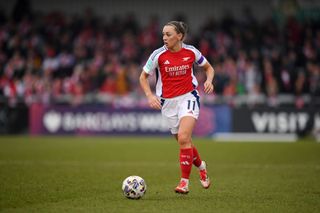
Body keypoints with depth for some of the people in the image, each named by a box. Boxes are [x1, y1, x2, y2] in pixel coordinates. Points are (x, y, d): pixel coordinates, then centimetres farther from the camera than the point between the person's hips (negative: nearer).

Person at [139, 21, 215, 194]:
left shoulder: (191, 52, -5)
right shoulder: (158, 55, -7)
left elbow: (208, 68, 13)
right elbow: (143, 77, 4)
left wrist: (209, 81, -8)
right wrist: (150, 95, -12)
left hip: (188, 98, -2)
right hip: (168, 102, 2)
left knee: (183, 138, -21)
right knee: (184, 142, 11)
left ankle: (184, 182, -14)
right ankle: (201, 166, 41)